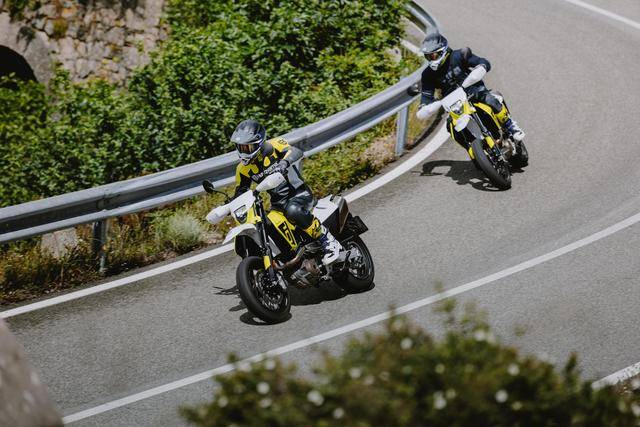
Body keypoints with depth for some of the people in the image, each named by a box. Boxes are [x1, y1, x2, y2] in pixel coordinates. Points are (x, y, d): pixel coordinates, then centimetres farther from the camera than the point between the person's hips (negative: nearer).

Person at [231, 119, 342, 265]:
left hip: (299, 194, -6)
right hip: (277, 203, 7)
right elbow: (240, 192, 15)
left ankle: (328, 241, -28)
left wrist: (284, 162, -46)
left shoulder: (272, 146, -7)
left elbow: (297, 152, -25)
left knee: (293, 211, -40)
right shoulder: (243, 168, 9)